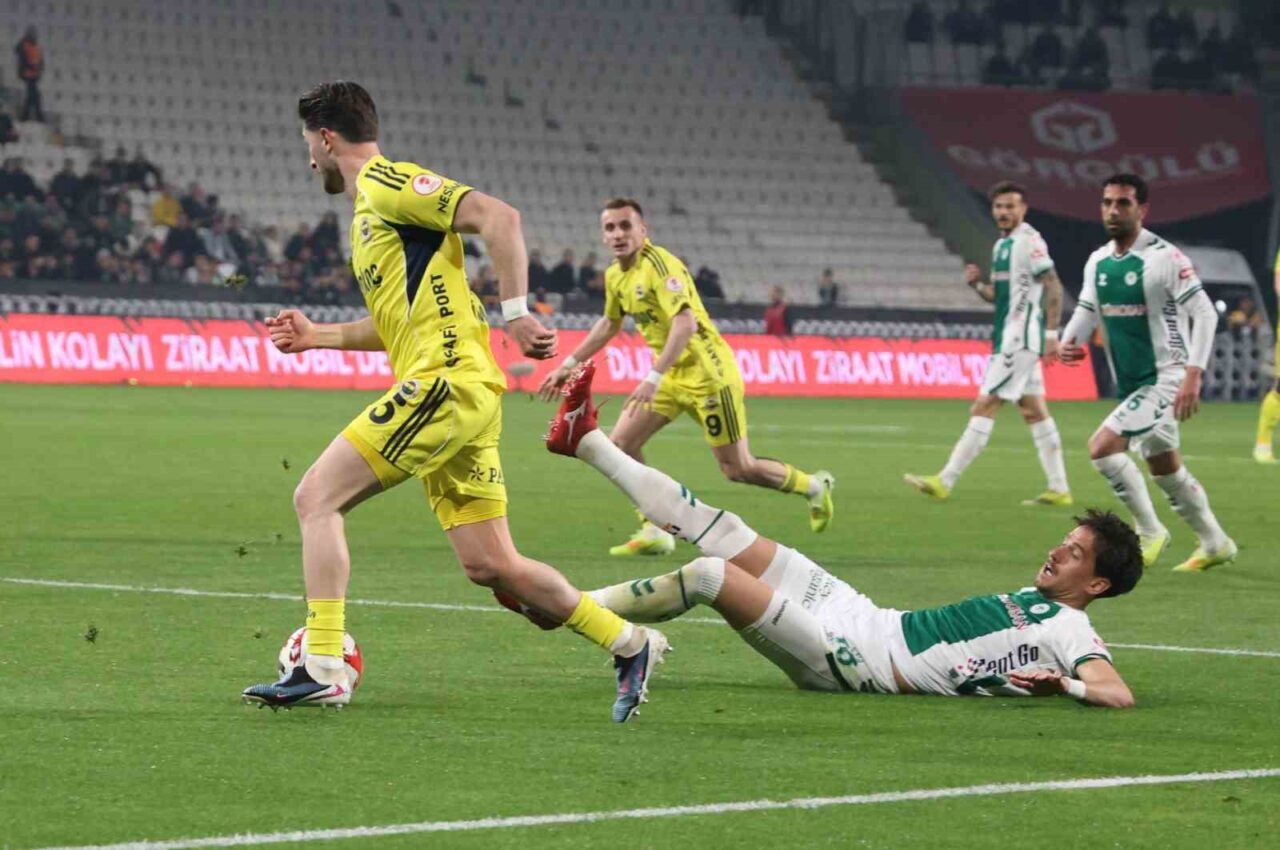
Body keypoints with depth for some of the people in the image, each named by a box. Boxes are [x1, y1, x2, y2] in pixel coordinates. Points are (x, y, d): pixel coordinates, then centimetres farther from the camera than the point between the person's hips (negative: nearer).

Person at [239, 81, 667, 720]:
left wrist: (514, 311, -22)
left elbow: (498, 217, -16)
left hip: (447, 380, -10)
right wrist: (316, 336, 32)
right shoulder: (371, 209, 26)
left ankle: (323, 668, -18)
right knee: (489, 565, 7)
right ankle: (629, 643, 13)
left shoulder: (386, 183, -4)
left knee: (316, 497, -12)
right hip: (460, 400, 10)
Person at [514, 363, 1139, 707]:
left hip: (849, 660, -8)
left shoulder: (1067, 634, -11)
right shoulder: (1033, 599, 15)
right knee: (720, 533, 9)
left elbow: (1119, 694, -29)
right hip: (861, 614, 8)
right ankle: (585, 442, 19)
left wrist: (1062, 683, -45)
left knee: (709, 574, -18)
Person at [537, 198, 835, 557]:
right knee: (621, 443, -5)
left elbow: (685, 323, -33)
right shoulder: (615, 275, 6)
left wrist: (653, 378, -40)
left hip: (707, 373, -8)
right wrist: (569, 364, 23)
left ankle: (814, 485, 22)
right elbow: (610, 324, 25)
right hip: (673, 376, 8)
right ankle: (655, 532, 2)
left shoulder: (659, 265, -21)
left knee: (738, 469, -3)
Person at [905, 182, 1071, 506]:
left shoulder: (1029, 242, -12)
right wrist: (977, 284, 2)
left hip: (1020, 342, -10)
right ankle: (1059, 489, 13)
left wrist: (1052, 334, -20)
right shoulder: (1001, 246, 15)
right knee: (1034, 412, 10)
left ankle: (945, 482, -10)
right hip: (1008, 341, 10)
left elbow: (1054, 287, -16)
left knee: (983, 408, -9)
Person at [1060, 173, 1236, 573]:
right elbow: (1086, 311, 14)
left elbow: (1205, 314, -17)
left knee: (1102, 446, -20)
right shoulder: (1098, 262, 6)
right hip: (1131, 383, 8)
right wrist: (1068, 342, -9)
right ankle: (1215, 543, 36)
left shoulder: (1164, 258, -16)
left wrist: (1193, 374, -25)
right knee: (1166, 469, 18)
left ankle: (1150, 532, -3)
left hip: (1165, 378, -8)